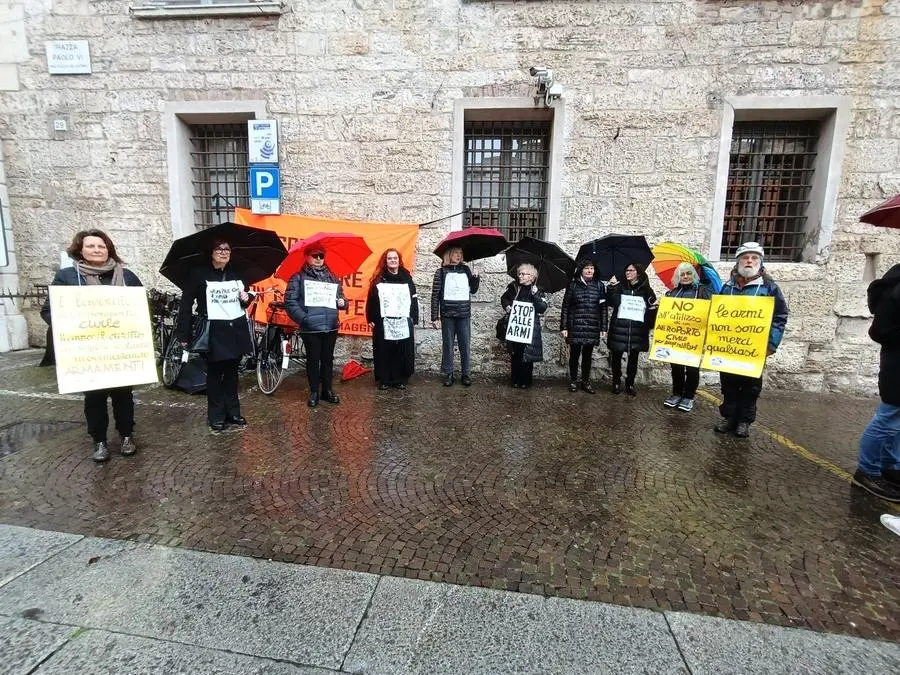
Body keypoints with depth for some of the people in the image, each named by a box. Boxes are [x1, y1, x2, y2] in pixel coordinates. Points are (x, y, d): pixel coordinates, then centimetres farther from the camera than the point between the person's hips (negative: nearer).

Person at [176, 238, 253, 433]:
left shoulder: (235, 274, 11)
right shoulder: (199, 274, -4)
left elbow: (244, 300, 23)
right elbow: (186, 305, -6)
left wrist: (246, 298, -3)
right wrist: (183, 335, -12)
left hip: (236, 331, 4)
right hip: (213, 332, -4)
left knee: (231, 373, 11)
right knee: (215, 374, 5)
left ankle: (233, 414, 21)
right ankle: (216, 417, 15)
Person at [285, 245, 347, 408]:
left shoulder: (333, 278, 13)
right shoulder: (298, 278, 0)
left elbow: (341, 298, 20)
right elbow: (290, 301, -7)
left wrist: (343, 302, -3)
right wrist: (302, 318, -17)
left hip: (331, 327, 4)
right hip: (310, 328, -4)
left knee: (328, 359, 12)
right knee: (313, 360, 7)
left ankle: (327, 390, 24)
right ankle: (314, 392, 19)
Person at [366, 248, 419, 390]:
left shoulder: (407, 279, 9)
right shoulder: (378, 280, 4)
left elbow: (414, 300, 9)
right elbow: (371, 300, 2)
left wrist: (414, 319, 4)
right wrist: (371, 319, -5)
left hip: (403, 323, 1)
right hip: (383, 323, -1)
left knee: (403, 353, 4)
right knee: (384, 353, 3)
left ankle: (400, 380, 15)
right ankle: (384, 380, 13)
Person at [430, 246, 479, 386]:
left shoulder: (466, 269, 8)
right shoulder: (441, 272, -1)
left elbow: (473, 290, 15)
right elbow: (435, 296, -2)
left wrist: (475, 278, -3)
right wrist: (435, 317, -6)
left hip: (464, 314, 2)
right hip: (447, 314, -2)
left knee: (465, 344, 5)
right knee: (447, 344, 6)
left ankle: (466, 373, 16)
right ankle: (448, 374, 16)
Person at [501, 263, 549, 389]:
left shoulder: (538, 291, -1)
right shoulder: (514, 287, 6)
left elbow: (543, 308, -12)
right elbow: (504, 298, 21)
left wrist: (535, 294, -22)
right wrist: (507, 306, 2)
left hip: (529, 328, -2)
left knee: (527, 355, 1)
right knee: (515, 354, 4)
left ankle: (526, 381, 13)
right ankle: (515, 380, 15)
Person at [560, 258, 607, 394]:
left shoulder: (599, 285, 6)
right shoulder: (573, 285, 1)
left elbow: (603, 308, 6)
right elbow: (565, 307, 1)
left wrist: (603, 328, 2)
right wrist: (563, 327, -4)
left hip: (592, 327, 2)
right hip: (575, 326, -1)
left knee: (587, 356, 10)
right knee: (574, 355, 5)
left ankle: (586, 382, 21)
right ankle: (573, 381, 19)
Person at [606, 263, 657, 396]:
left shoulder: (645, 289, 8)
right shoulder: (620, 287, 5)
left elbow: (652, 307, 13)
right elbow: (612, 303, -7)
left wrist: (653, 306, -9)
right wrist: (612, 288, -17)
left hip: (637, 329, 1)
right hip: (619, 327, -1)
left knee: (633, 358, 7)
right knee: (616, 356, 3)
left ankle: (630, 384, 19)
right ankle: (616, 383, 16)